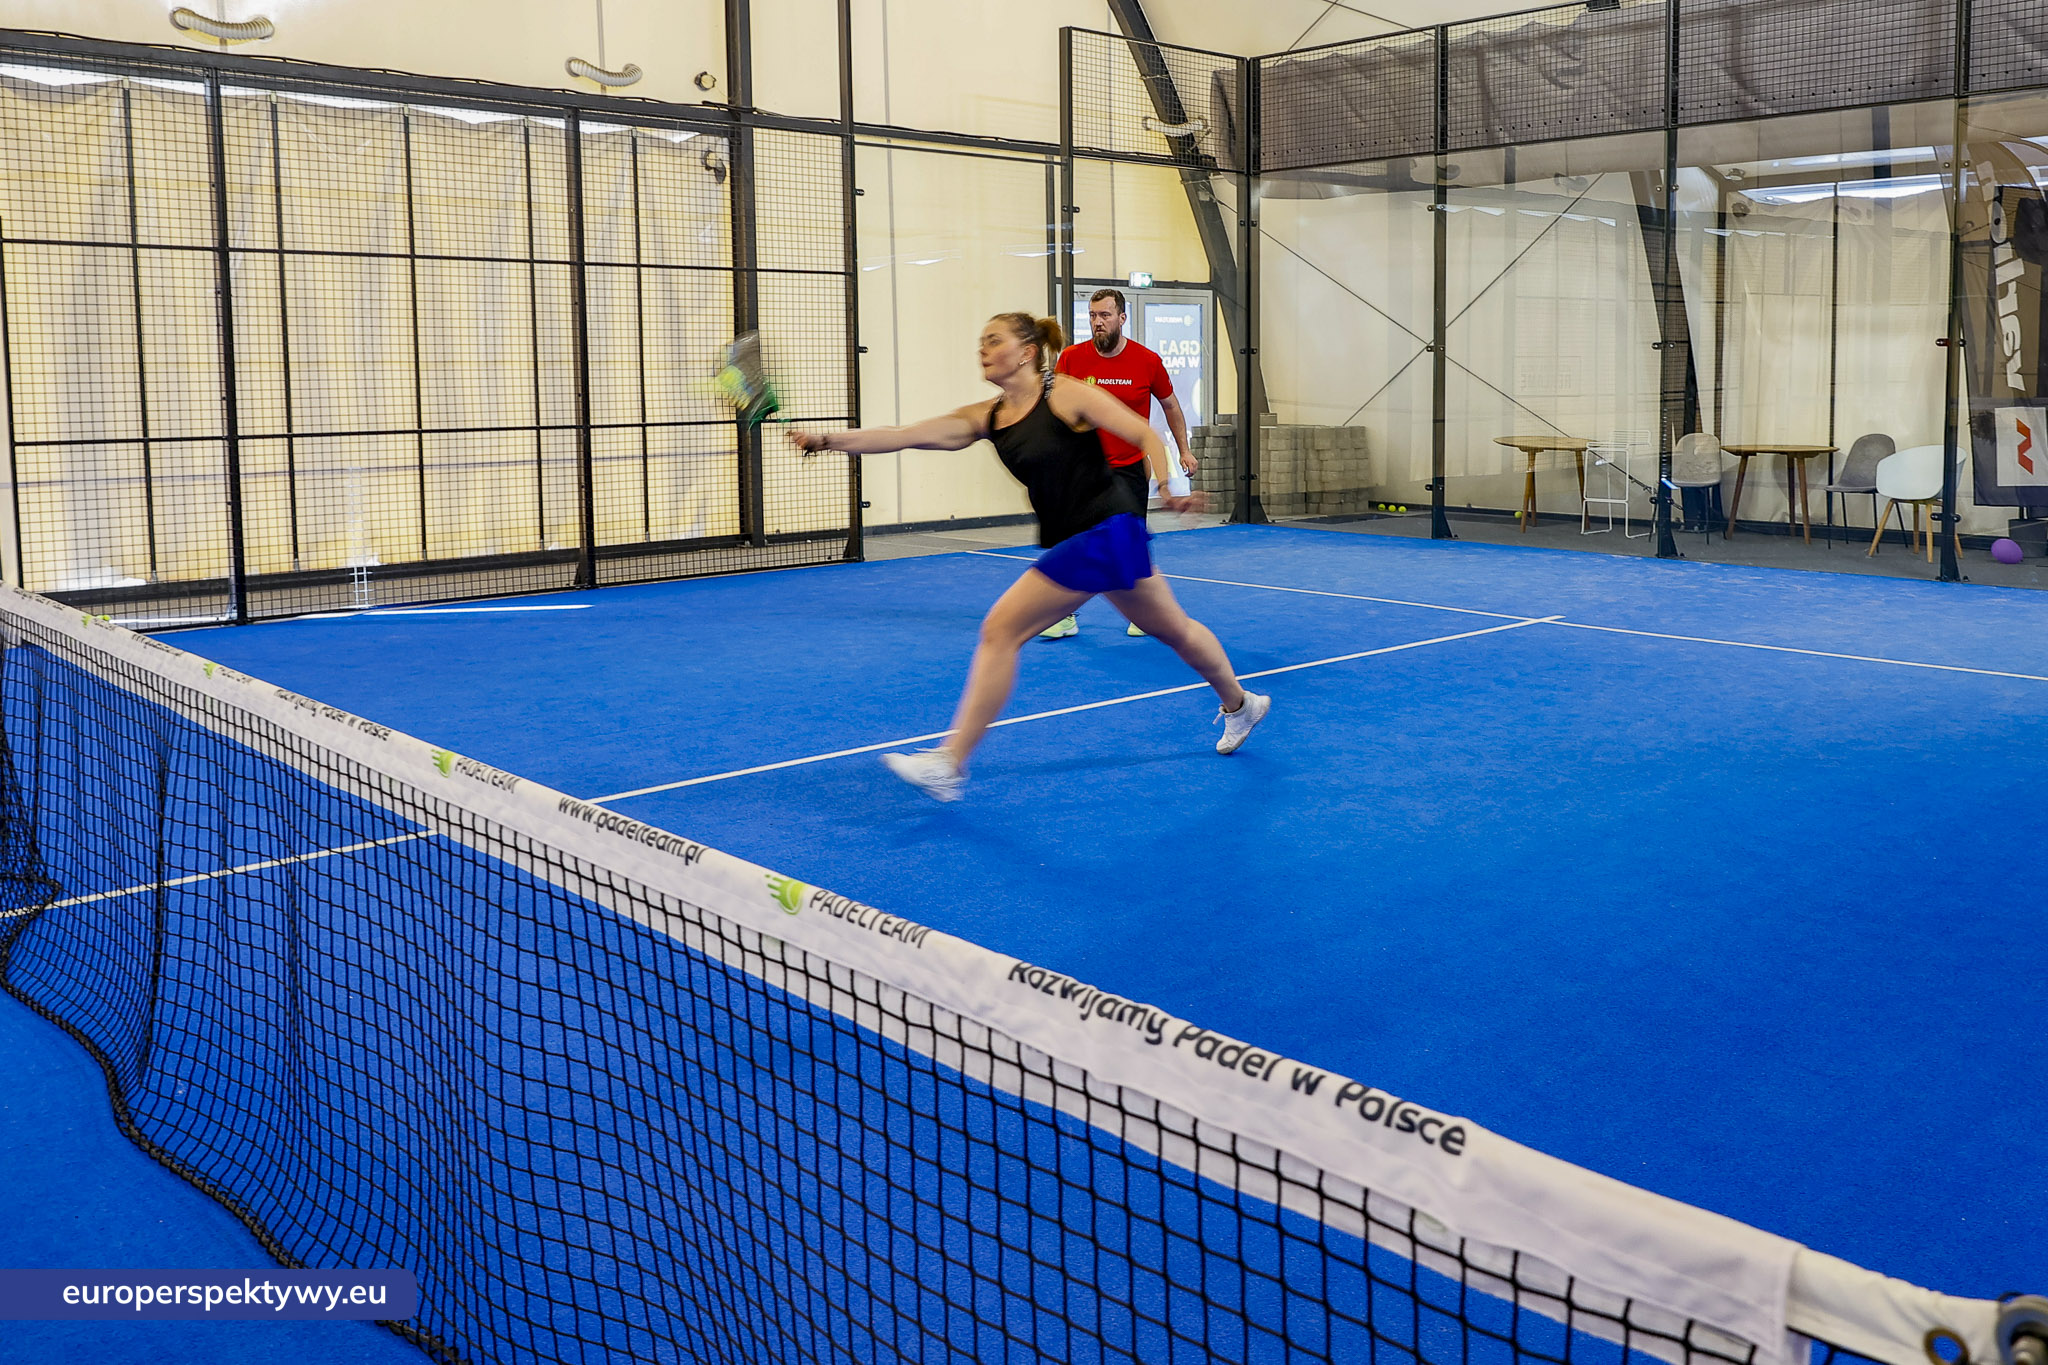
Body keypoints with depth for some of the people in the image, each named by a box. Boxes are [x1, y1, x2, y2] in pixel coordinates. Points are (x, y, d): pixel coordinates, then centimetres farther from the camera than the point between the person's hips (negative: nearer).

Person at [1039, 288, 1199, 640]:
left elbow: (1170, 405, 9)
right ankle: (1065, 617, 6)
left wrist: (1185, 450, 9)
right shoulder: (1071, 357, -6)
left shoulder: (1147, 360, -6)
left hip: (1131, 467, 0)